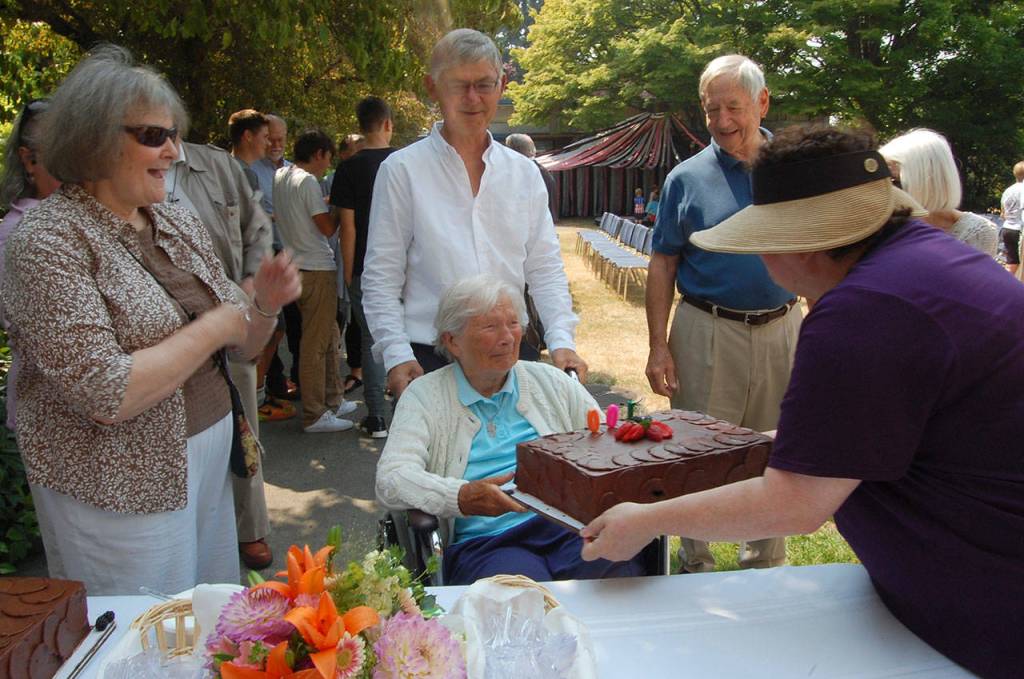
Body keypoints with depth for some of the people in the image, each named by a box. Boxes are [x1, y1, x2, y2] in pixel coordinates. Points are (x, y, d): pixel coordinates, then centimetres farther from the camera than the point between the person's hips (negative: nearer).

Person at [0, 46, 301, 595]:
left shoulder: (178, 222, 4)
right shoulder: (46, 241, -15)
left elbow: (239, 349, 11)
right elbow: (104, 394, -25)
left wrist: (264, 305, -9)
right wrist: (214, 327, -18)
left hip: (208, 459, 7)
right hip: (118, 492, -6)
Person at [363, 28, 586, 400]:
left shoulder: (525, 173, 9)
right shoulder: (401, 170, -1)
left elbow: (545, 269, 8)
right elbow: (381, 278, -3)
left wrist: (561, 341, -5)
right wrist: (397, 355, -12)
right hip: (428, 359, -3)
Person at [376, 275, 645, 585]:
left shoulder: (549, 381, 20)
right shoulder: (424, 396, 9)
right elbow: (391, 480, -4)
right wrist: (462, 497, -24)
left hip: (569, 528, 4)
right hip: (483, 544, -3)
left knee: (621, 571, -29)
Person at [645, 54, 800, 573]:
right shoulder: (687, 178, -1)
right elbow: (662, 265, -2)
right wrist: (658, 346, -9)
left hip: (782, 330, 3)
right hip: (709, 334, -2)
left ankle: (766, 560, 32)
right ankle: (696, 565, 22)